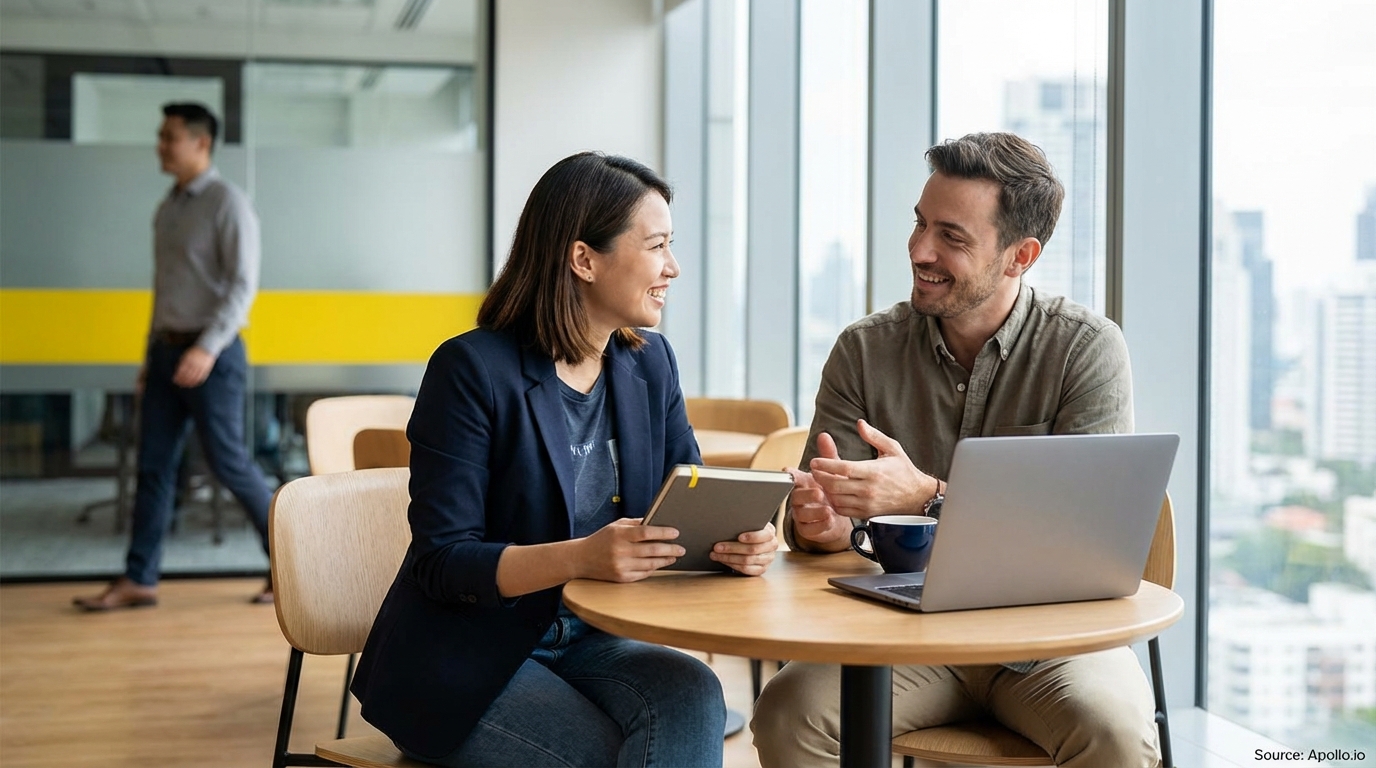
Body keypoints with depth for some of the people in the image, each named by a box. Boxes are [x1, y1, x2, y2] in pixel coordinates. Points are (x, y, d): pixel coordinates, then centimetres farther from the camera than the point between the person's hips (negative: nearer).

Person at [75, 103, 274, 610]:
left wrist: (208, 348, -26)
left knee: (229, 464, -3)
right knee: (154, 466, 5)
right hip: (166, 350, 7)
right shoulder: (167, 209, 14)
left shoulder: (228, 203, -9)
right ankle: (138, 580, 9)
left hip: (211, 354, -7)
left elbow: (243, 284, -17)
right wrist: (150, 357, 16)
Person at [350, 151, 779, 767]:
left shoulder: (649, 361, 5)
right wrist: (582, 557, -34)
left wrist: (736, 537, -20)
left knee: (692, 698, -25)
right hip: (467, 663, -5)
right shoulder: (472, 370, -15)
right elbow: (442, 562, -18)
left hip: (588, 643, 5)